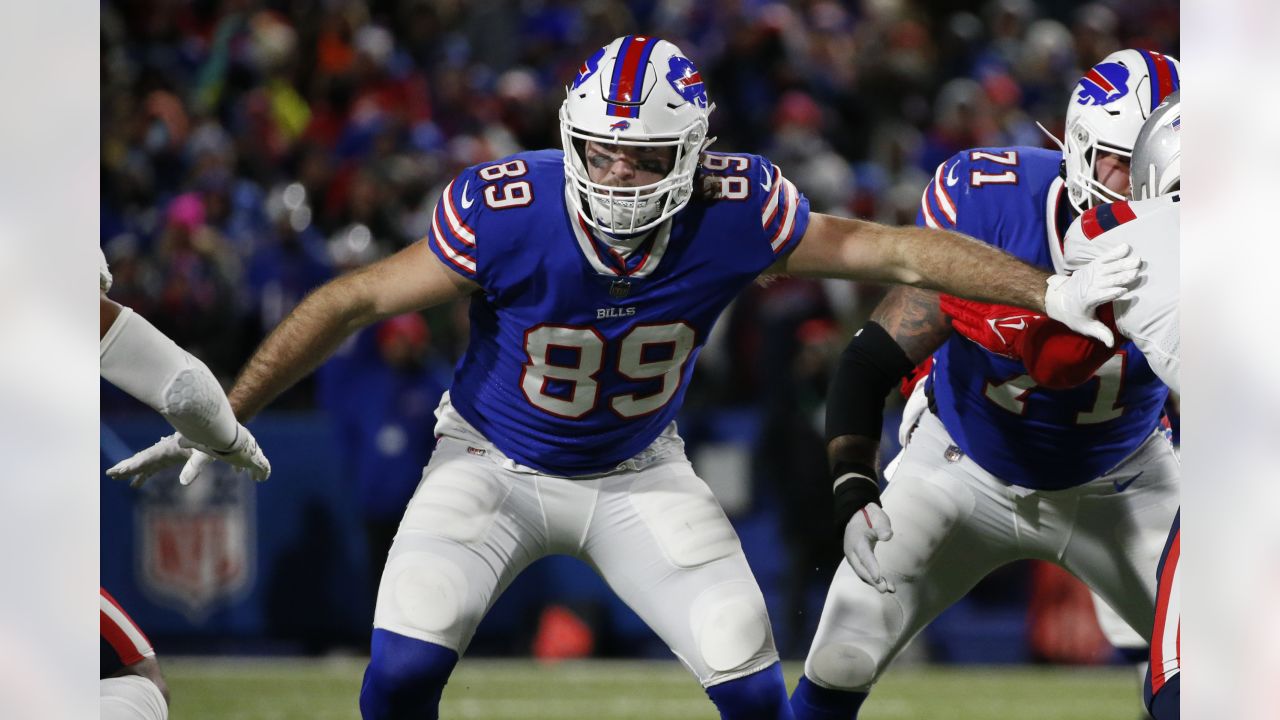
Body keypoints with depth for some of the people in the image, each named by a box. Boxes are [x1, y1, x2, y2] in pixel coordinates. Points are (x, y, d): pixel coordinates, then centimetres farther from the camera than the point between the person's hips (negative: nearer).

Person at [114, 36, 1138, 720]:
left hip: (638, 474, 2)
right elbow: (356, 303, -19)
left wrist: (1050, 294, -10)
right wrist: (220, 420, -16)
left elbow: (893, 251, -13)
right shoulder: (506, 213, -30)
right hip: (495, 460, -2)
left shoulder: (734, 213, -25)